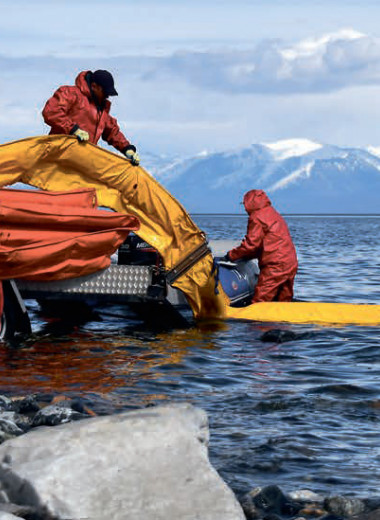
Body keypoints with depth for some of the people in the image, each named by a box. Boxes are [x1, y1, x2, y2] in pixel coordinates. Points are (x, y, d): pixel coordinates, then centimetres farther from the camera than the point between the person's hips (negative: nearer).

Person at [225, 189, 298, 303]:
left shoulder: (257, 217, -5)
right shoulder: (274, 214, 23)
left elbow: (251, 243, -9)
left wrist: (232, 255, 2)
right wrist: (245, 256, 25)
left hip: (275, 266, -9)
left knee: (259, 303, -11)